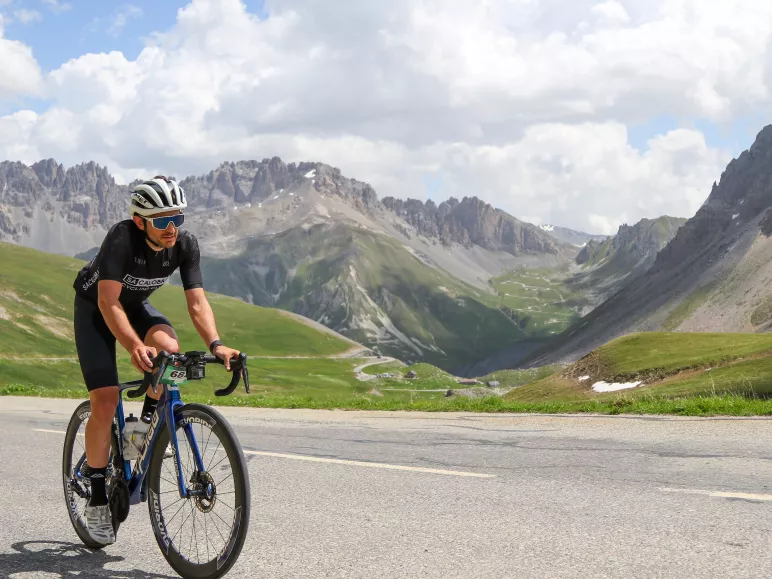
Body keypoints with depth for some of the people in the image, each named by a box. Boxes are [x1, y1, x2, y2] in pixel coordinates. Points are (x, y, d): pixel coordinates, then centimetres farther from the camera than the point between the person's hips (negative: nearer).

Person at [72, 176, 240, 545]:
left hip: (136, 304, 4)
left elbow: (197, 301, -23)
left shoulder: (185, 244, -22)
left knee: (168, 347, -31)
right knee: (105, 401, -14)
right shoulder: (122, 237, -35)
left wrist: (215, 344, -40)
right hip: (94, 307, -3)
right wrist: (134, 346, -56)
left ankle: (146, 425, -4)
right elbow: (108, 301, -41)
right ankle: (97, 498, 1)